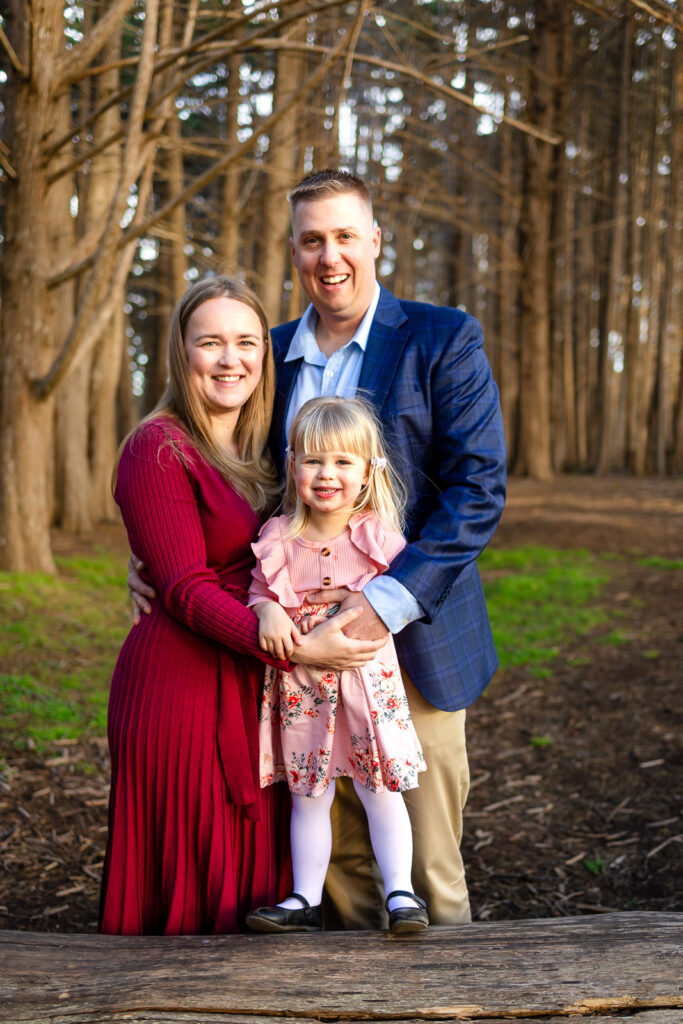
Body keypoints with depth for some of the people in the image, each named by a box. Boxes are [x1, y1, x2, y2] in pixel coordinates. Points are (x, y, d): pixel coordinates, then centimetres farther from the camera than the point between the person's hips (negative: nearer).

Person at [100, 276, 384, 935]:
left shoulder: (258, 449, 13)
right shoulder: (158, 450, -12)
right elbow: (186, 589, -18)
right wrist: (297, 648, -26)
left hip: (252, 680, 8)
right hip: (180, 681, -8)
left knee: (250, 870, 16)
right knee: (190, 883, 3)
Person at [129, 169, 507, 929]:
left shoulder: (443, 340, -4)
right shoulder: (273, 355, 11)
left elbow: (478, 488, -11)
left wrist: (389, 600, -21)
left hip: (412, 640, -4)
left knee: (428, 865, 5)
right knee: (334, 853, 13)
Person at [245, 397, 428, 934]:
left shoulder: (379, 534, -5)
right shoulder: (278, 538, 0)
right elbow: (260, 591, 5)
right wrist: (267, 611, -15)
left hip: (365, 678, -2)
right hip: (300, 687, 2)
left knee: (381, 791, 4)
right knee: (308, 796, 13)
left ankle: (401, 892, 17)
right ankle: (306, 900, 24)